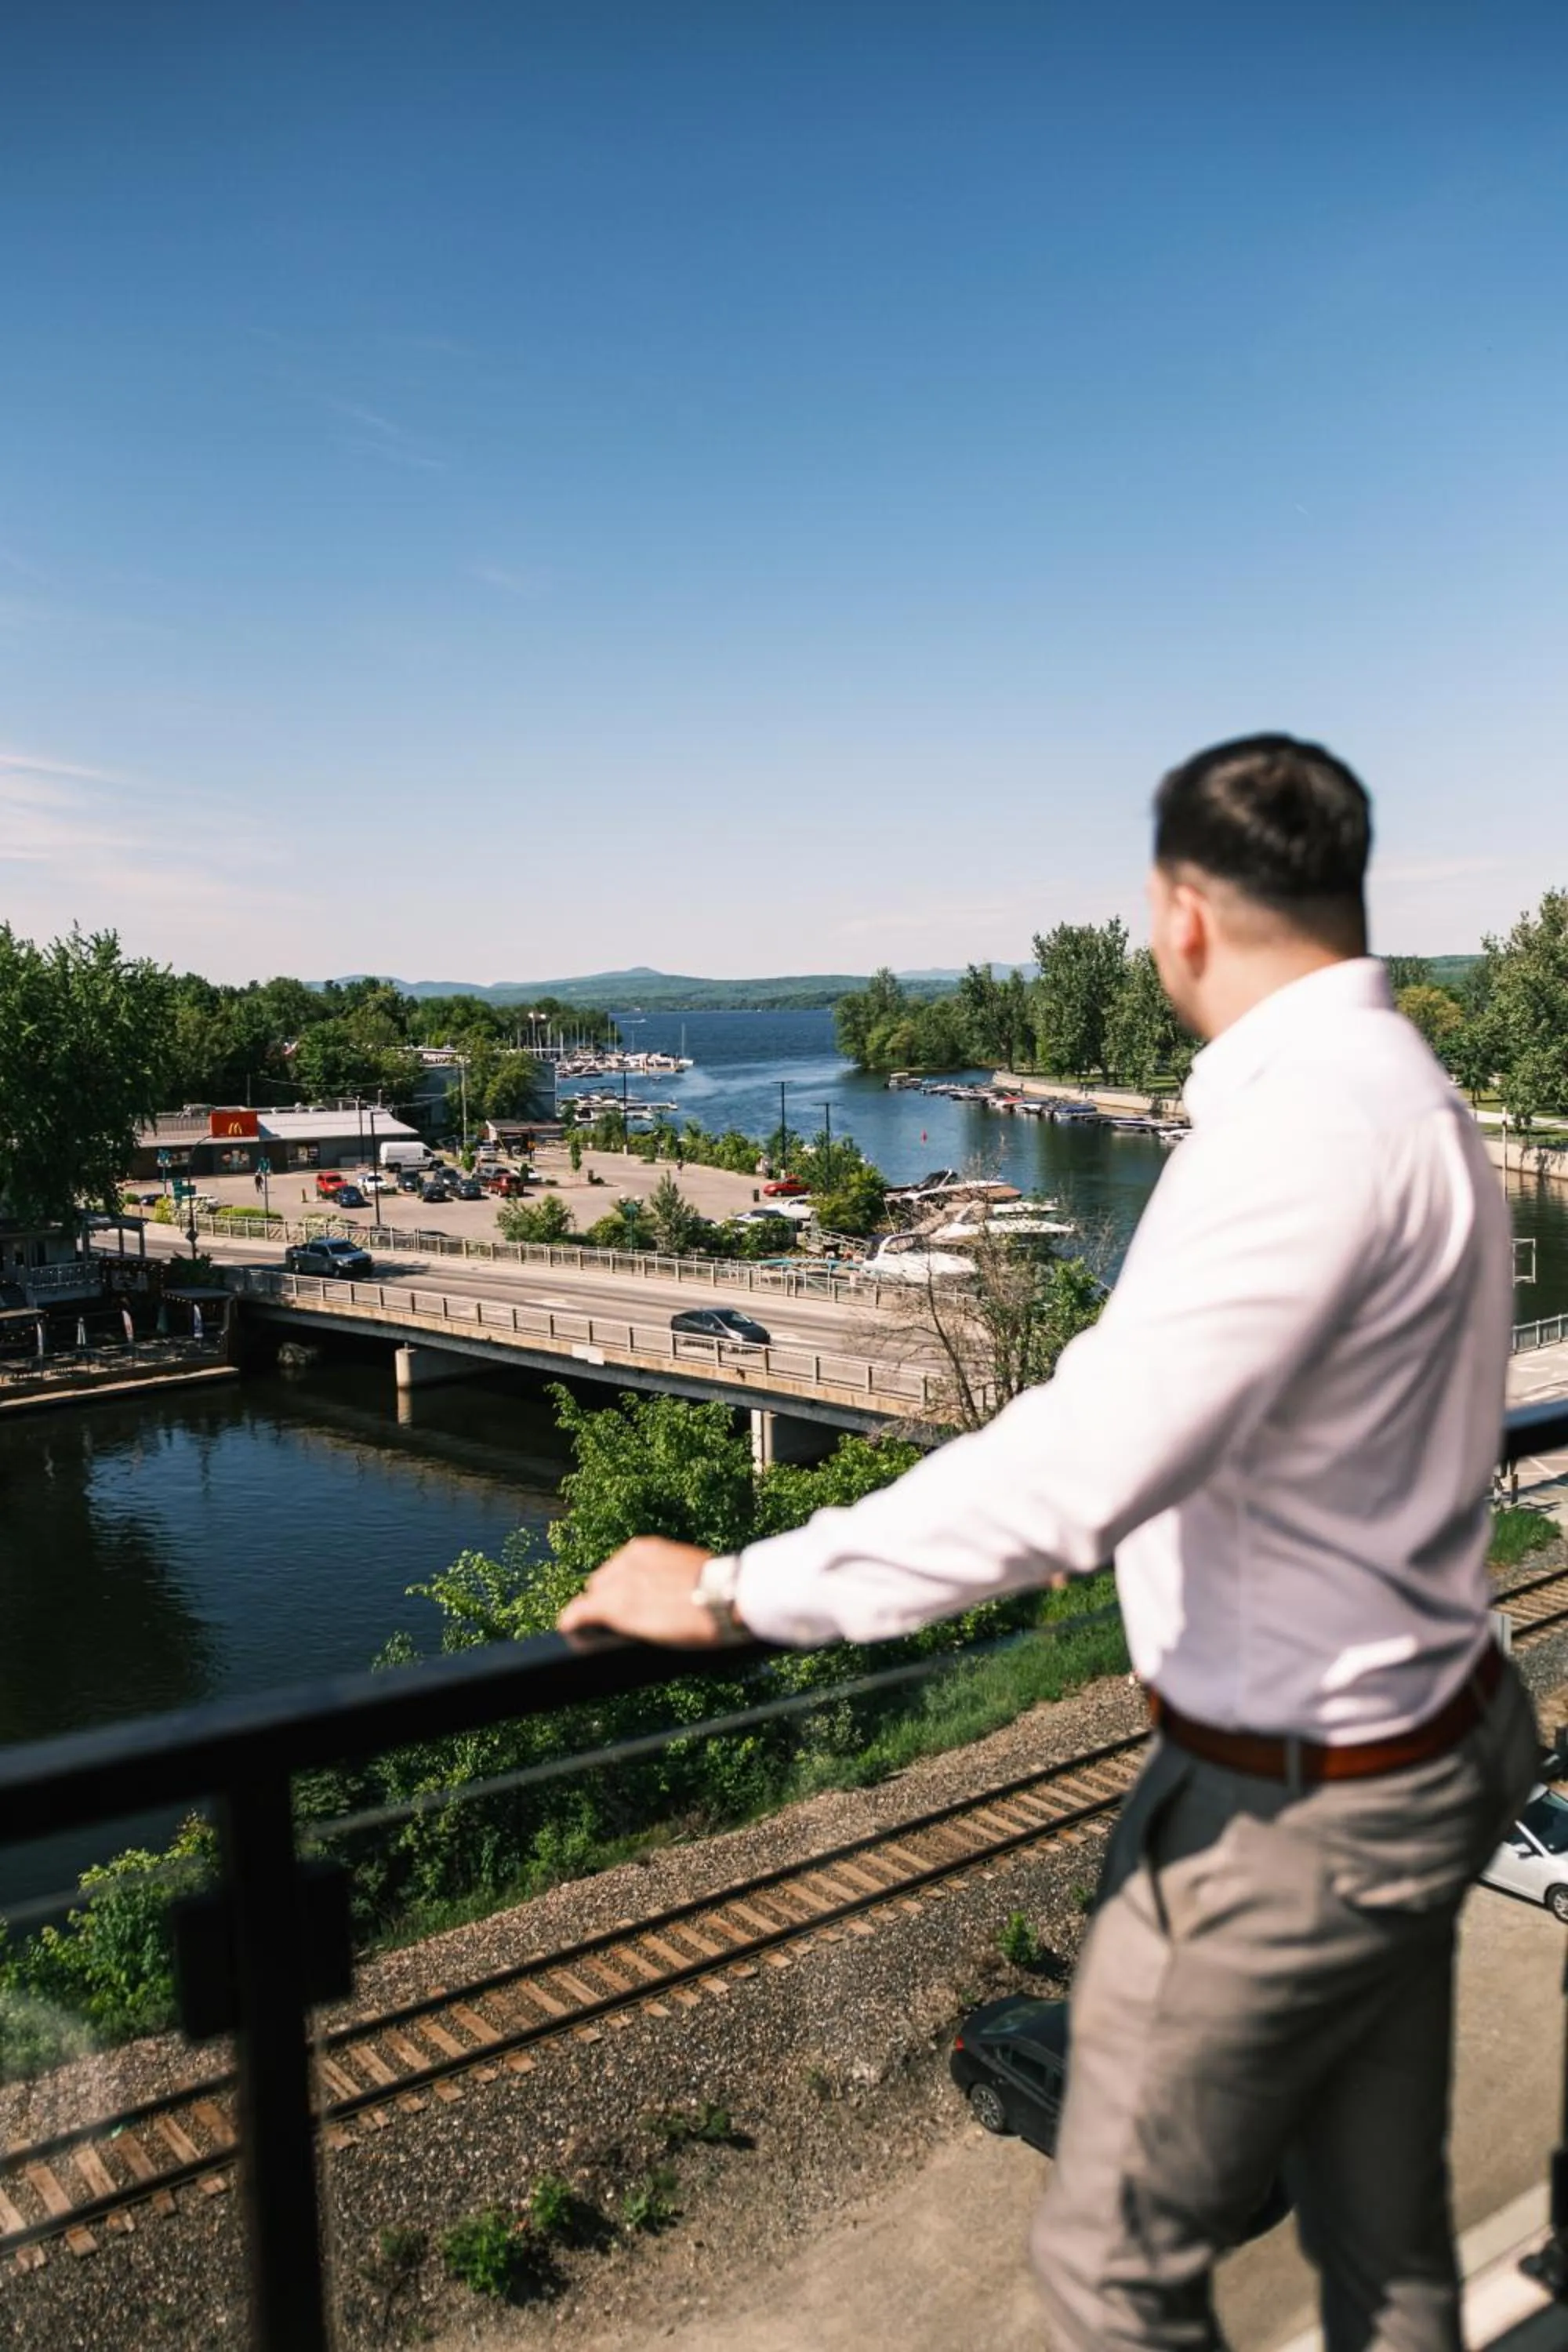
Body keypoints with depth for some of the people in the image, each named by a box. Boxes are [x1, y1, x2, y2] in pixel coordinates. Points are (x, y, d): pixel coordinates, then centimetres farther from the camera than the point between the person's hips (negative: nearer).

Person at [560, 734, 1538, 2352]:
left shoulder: (1302, 1128, -28)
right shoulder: (1408, 1094, 4)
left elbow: (1074, 1472, -34)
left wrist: (728, 1594, -25)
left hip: (1284, 1808, -9)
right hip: (1424, 1747, 9)